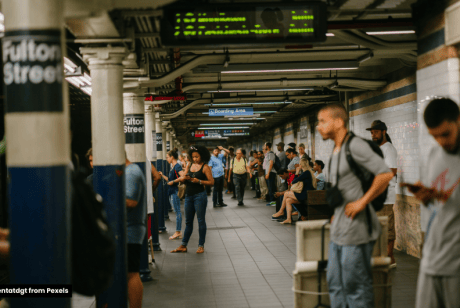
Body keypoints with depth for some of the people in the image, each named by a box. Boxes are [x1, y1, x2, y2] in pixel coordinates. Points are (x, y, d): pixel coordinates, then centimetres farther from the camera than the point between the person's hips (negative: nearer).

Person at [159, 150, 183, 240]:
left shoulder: (177, 166, -11)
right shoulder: (172, 167, 17)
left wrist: (173, 181, -20)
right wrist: (162, 175, 15)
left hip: (175, 191, -10)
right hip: (171, 192, 10)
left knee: (177, 211, -7)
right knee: (177, 212, 10)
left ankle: (178, 232, -5)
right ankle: (178, 232, 13)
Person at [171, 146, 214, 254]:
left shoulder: (205, 167, -4)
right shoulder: (190, 166, 13)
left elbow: (211, 182, -10)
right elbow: (182, 179, 17)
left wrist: (199, 181, -19)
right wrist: (183, 178, -5)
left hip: (199, 195, -6)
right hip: (189, 195, 6)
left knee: (201, 221, 1)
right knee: (188, 222, 10)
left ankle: (201, 245, 9)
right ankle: (183, 246, 14)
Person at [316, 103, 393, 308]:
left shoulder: (355, 145, -15)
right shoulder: (336, 151, 15)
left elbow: (385, 174, -23)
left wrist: (361, 202, -20)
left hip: (356, 230, -9)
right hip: (339, 230, 10)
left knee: (356, 286, -2)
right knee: (335, 285, 15)